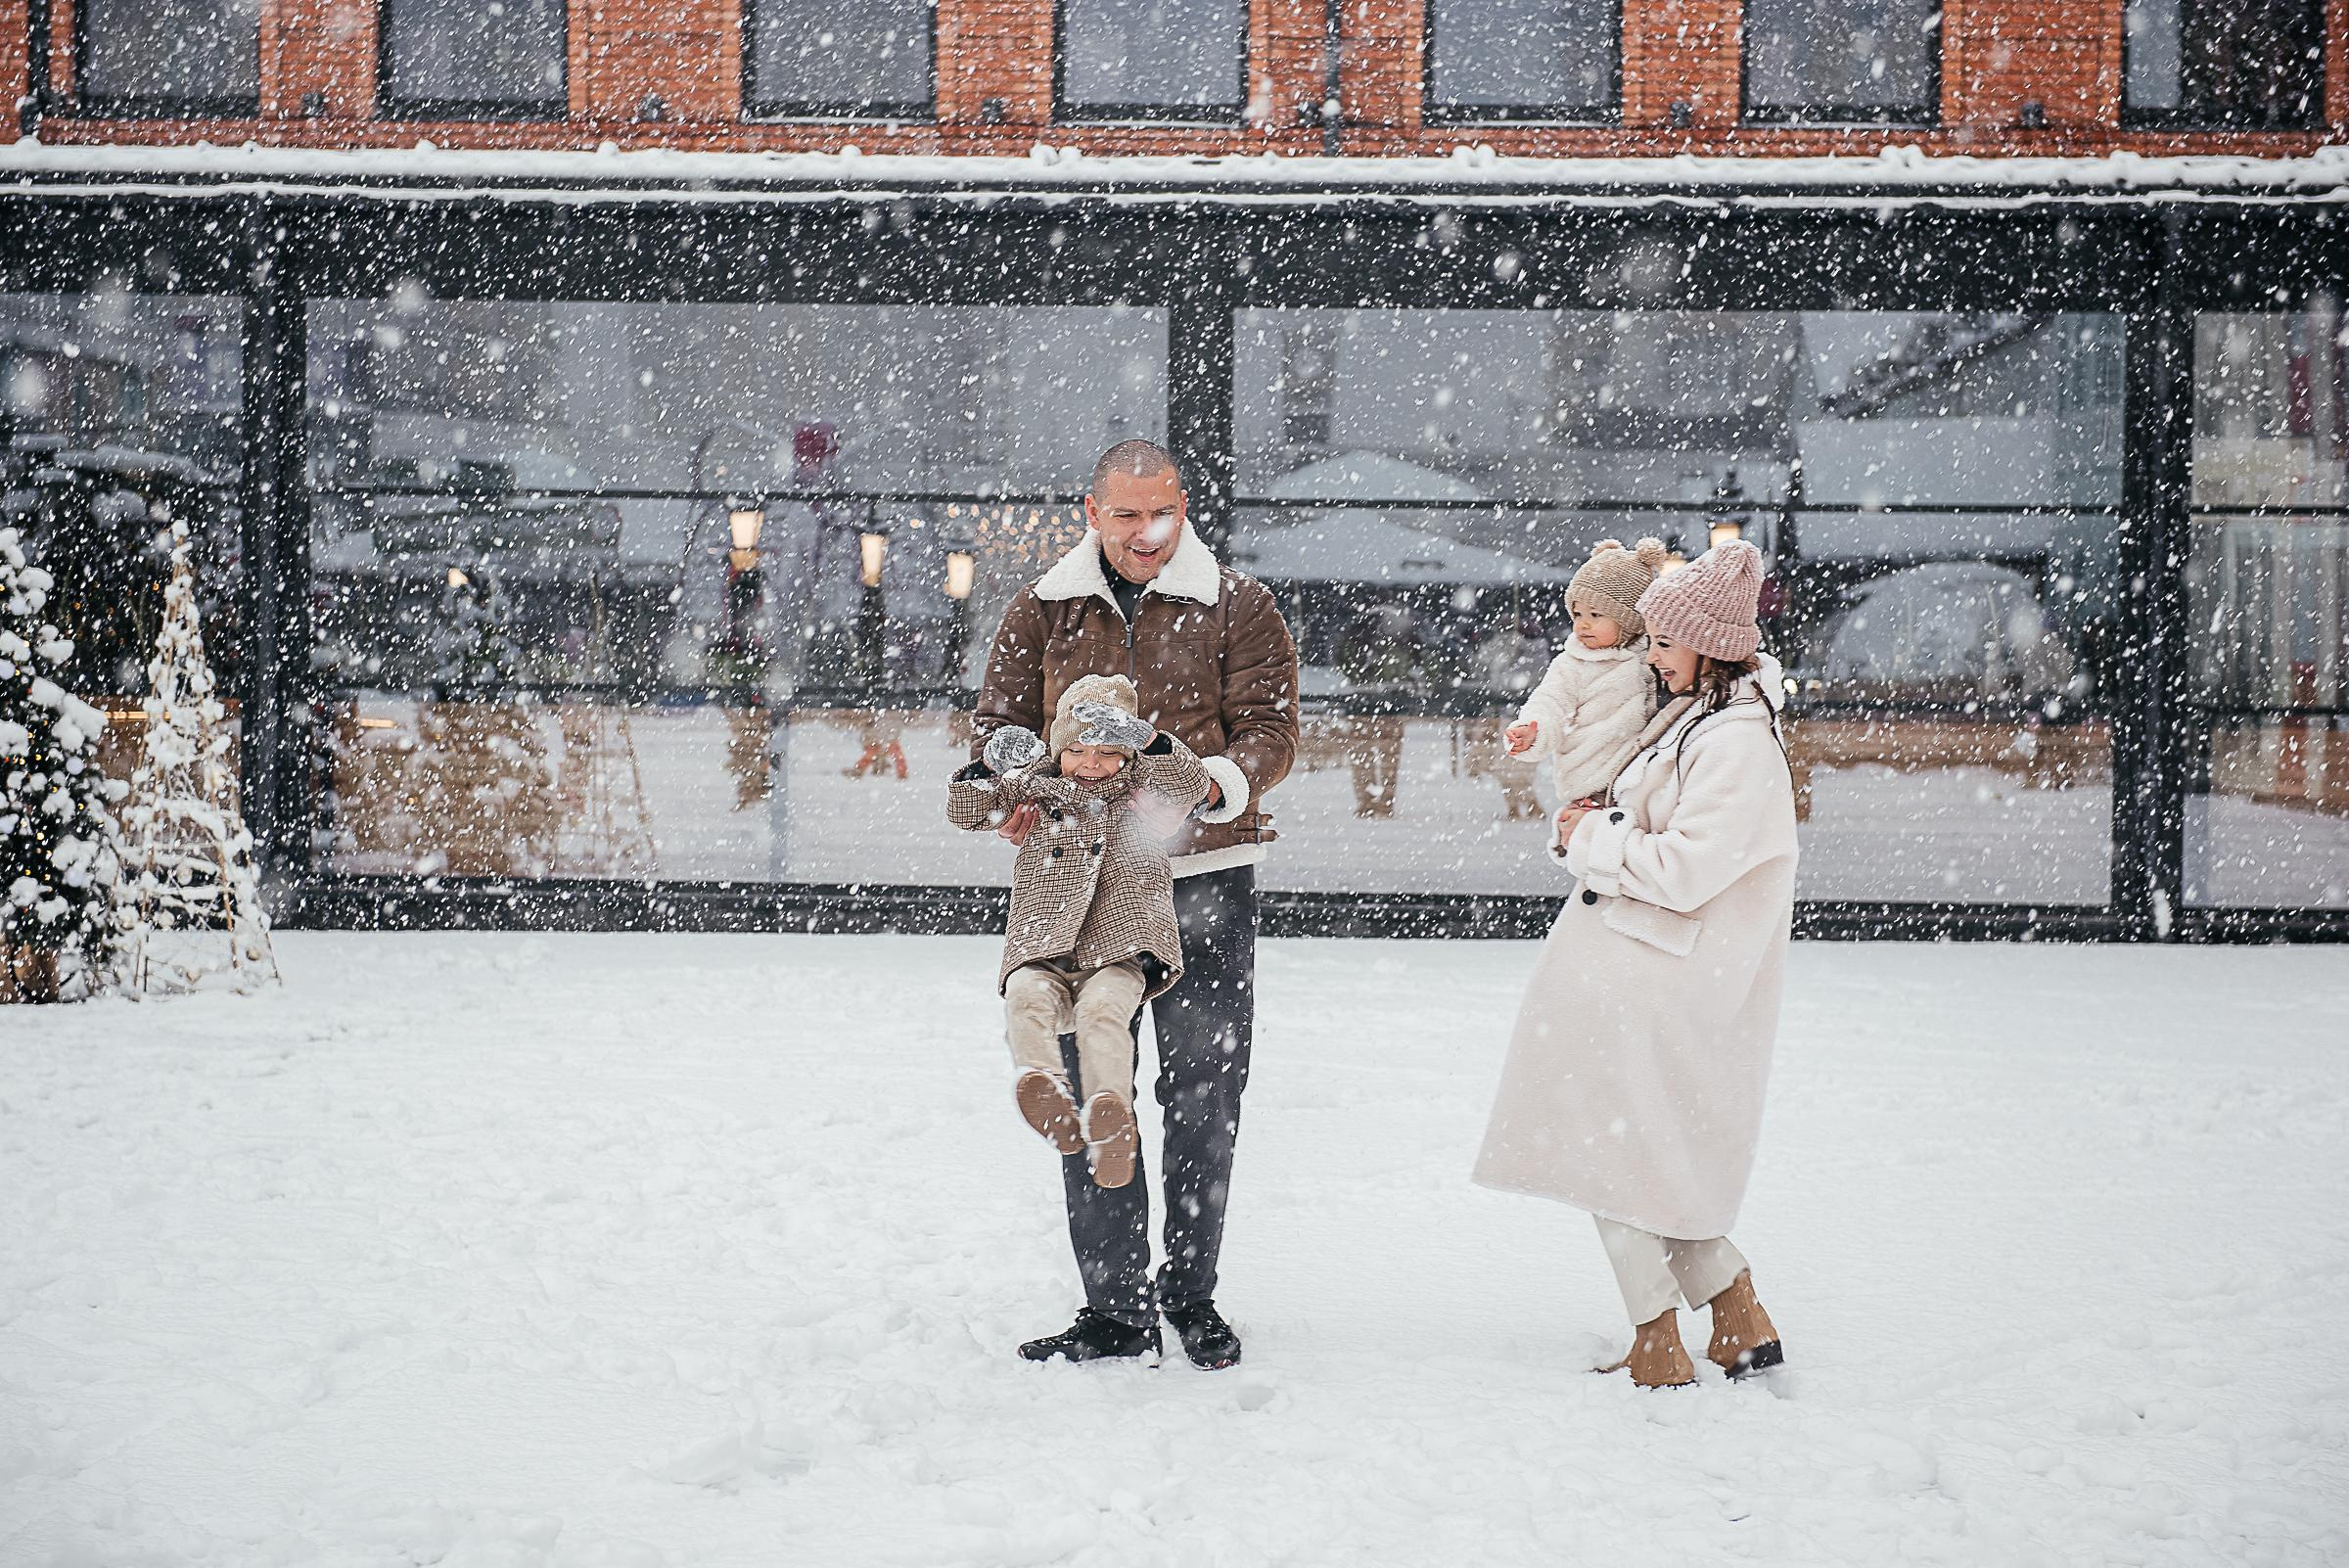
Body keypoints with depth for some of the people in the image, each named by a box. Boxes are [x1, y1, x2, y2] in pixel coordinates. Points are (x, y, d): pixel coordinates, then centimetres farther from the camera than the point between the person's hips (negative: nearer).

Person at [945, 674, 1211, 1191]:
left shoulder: (1143, 795, 17)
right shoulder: (1035, 789, 19)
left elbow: (1192, 784, 0)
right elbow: (965, 811, 15)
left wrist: (1149, 742, -10)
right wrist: (989, 768, -2)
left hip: (1118, 952, -2)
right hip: (1041, 949, 2)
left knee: (1103, 1007, -34)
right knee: (1026, 996, -32)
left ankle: (1109, 1106, -54)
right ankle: (1039, 1079, -55)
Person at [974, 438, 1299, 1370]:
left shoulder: (1237, 607, 2)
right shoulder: (1043, 611, 9)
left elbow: (1270, 728, -2)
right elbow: (999, 721, 12)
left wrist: (1218, 784, -23)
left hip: (1202, 874, -2)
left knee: (1204, 1093, 3)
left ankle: (1192, 1295, 18)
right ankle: (1115, 1308, 10)